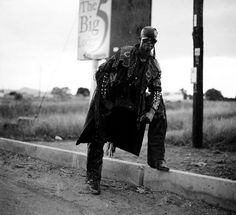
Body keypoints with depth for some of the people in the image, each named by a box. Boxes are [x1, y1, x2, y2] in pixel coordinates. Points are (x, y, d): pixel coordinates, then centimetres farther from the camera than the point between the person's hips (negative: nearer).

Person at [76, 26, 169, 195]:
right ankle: (93, 178, 4)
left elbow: (156, 90, 4)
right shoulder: (124, 54, -15)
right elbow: (101, 72, -12)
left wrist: (151, 110, -12)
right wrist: (104, 97, -16)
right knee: (97, 137, -8)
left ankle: (156, 159, 2)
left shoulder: (154, 66, -3)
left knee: (160, 115, -1)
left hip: (133, 104, 4)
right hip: (108, 102, -4)